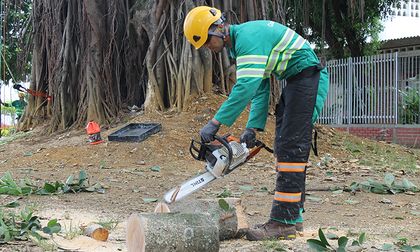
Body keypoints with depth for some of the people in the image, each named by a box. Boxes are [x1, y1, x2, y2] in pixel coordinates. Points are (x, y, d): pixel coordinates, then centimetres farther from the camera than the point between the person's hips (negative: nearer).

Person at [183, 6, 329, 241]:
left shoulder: (247, 36, -19)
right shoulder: (240, 44, 14)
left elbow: (246, 86, -29)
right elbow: (260, 88, 12)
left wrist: (215, 122, -28)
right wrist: (254, 127, 3)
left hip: (307, 78, -11)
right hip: (295, 81, 11)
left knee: (291, 150, -14)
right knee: (284, 149, 9)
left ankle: (282, 222, -14)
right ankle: (293, 217, 12)